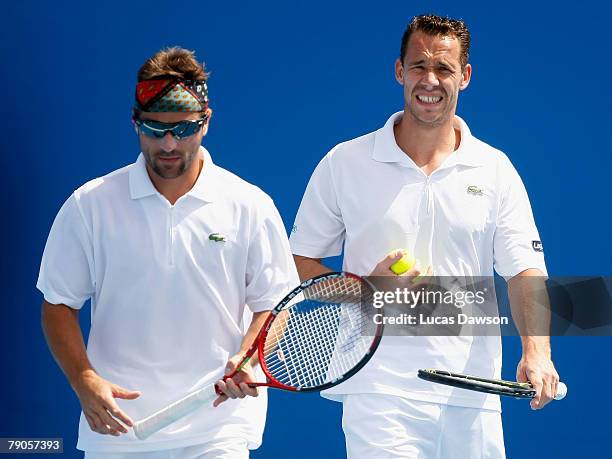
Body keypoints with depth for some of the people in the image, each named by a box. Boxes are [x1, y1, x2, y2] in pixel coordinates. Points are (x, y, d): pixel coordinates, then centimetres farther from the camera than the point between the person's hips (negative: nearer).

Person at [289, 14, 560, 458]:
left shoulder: (496, 170, 6)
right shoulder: (344, 163, 3)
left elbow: (524, 270, -1)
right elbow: (301, 261, 7)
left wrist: (536, 350, -19)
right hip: (380, 389, -2)